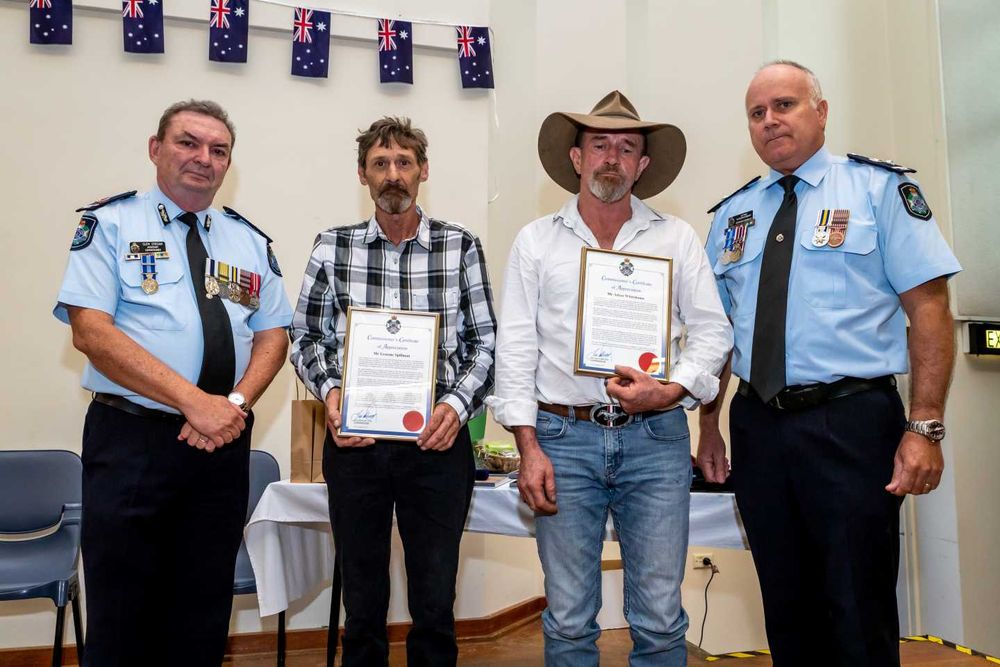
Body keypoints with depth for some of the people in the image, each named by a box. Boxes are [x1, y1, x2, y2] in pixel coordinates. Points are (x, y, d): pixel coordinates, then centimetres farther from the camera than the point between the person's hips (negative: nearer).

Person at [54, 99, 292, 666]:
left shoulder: (251, 241, 13)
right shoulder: (111, 223, 0)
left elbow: (273, 335, 10)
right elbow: (90, 329, -11)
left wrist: (236, 402, -11)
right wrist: (194, 401, -19)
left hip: (224, 444, 4)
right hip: (131, 440, -3)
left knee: (203, 617, 12)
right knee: (122, 617, 4)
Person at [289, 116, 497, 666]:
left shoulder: (461, 247, 2)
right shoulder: (332, 247, 5)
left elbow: (485, 340, 3)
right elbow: (305, 336, 9)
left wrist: (458, 404, -11)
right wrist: (329, 390, -9)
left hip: (436, 441, -1)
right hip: (354, 440, 1)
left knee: (435, 605, 8)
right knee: (362, 600, 14)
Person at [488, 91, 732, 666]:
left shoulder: (677, 238, 10)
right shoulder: (537, 241, 8)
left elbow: (712, 331, 7)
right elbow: (516, 348, 4)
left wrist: (672, 390, -11)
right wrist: (529, 448, -4)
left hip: (656, 438, 1)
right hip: (564, 438, 0)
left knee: (661, 618, 4)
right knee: (569, 620, 7)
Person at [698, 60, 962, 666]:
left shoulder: (880, 189, 2)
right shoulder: (732, 215, 13)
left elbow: (929, 308, -5)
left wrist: (925, 427, -14)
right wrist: (709, 428, 10)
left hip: (852, 426, -4)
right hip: (758, 428, 4)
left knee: (860, 614, 2)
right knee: (786, 605, 14)